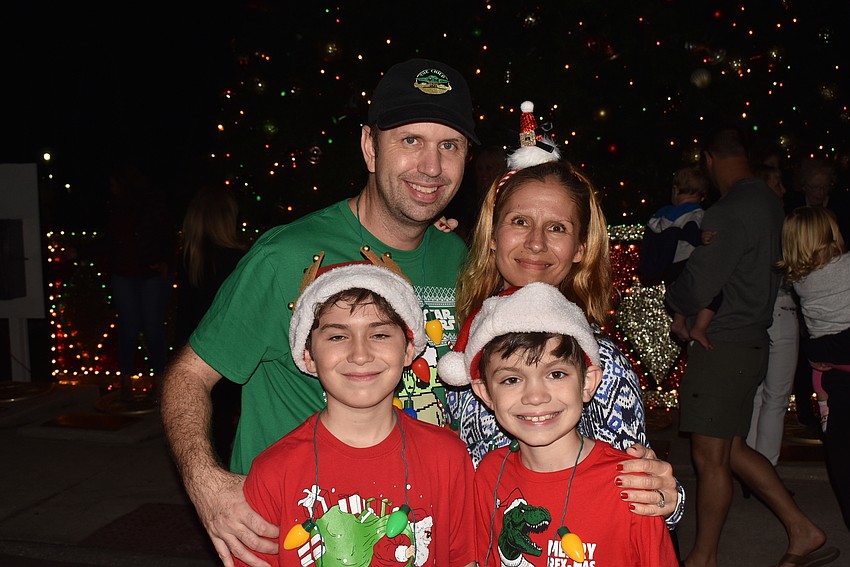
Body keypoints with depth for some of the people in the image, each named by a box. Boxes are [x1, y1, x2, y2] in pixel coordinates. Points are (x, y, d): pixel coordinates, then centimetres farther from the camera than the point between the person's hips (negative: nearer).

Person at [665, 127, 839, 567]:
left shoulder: (729, 213, -19)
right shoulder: (768, 201, 10)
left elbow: (695, 288, -20)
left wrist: (672, 297, 2)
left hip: (723, 346, -9)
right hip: (750, 338, 10)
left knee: (709, 457, 3)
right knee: (731, 450, 18)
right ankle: (802, 531, 24)